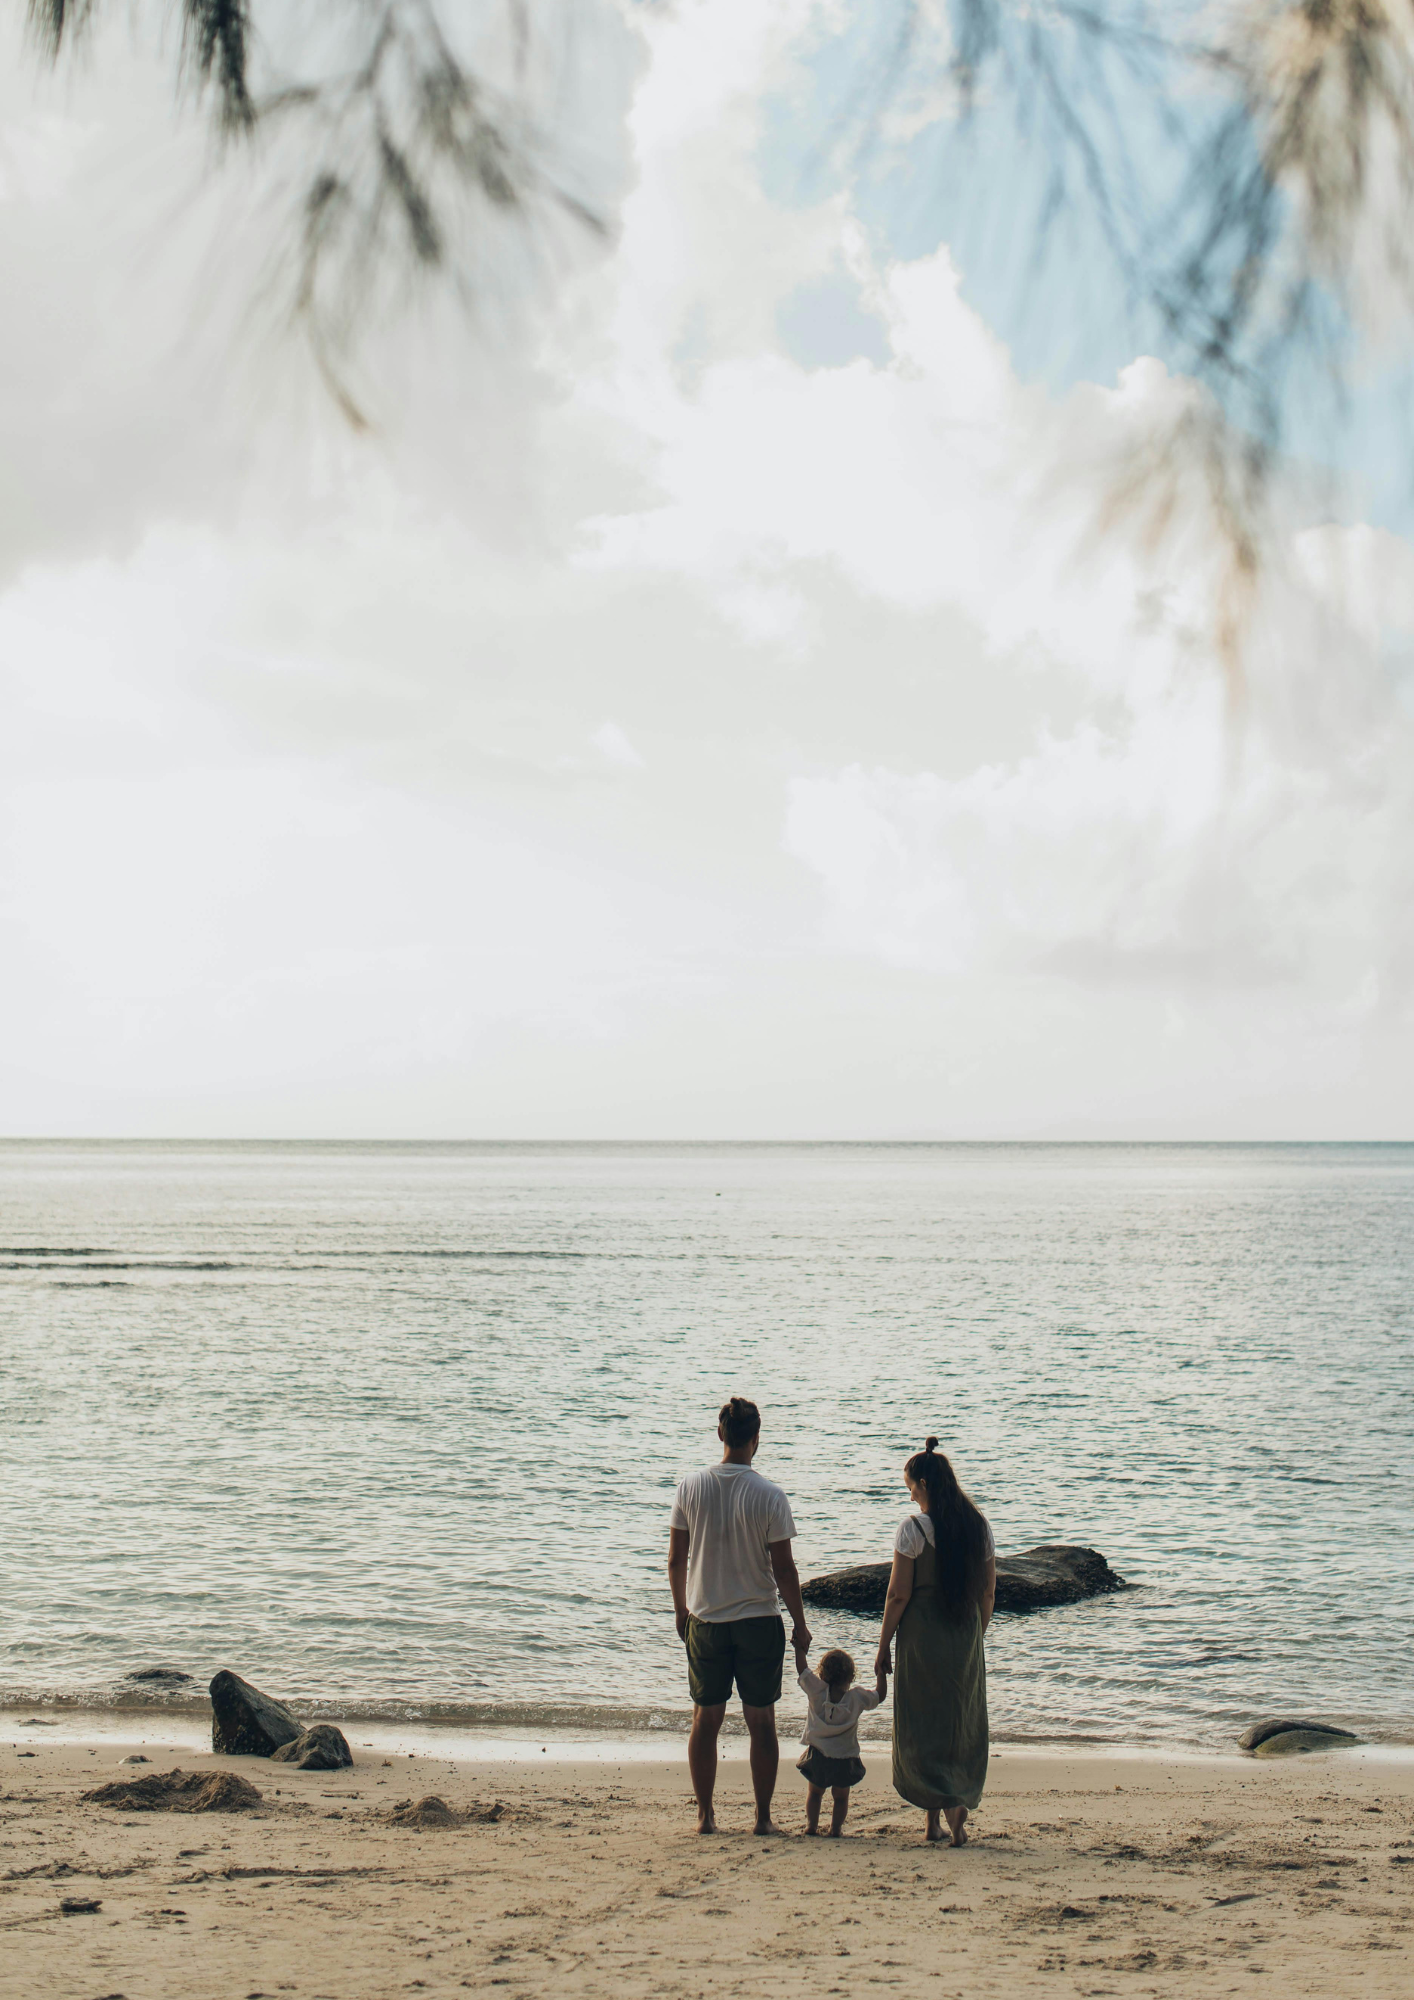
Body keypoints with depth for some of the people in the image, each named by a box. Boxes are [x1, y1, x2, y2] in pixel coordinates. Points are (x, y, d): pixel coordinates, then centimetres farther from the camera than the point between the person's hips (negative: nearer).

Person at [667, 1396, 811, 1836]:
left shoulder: (690, 1488, -5)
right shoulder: (769, 1496, -12)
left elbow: (676, 1560, 1)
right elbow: (783, 1569, -9)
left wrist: (681, 1611, 16)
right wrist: (800, 1624, 3)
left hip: (704, 1621, 2)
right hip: (758, 1620, -2)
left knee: (706, 1719, 11)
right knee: (761, 1721, 7)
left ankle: (705, 1815, 14)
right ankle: (763, 1817, 9)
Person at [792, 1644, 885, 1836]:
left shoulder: (816, 1691, -8)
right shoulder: (857, 1697, -7)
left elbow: (802, 1668, 0)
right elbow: (879, 1695, 7)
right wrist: (880, 1673, 17)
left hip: (818, 1755, 1)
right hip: (845, 1759, -1)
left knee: (815, 1792, 19)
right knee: (840, 1796, 14)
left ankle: (811, 1825, 17)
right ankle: (835, 1827, 8)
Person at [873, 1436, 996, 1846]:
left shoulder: (914, 1528, -12)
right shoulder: (979, 1526, 4)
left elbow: (898, 1594, -11)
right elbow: (988, 1592, 8)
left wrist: (883, 1647, -2)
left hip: (922, 1635, -5)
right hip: (966, 1637, 5)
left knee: (922, 1726, 3)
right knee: (963, 1725, 13)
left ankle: (946, 1802, -13)